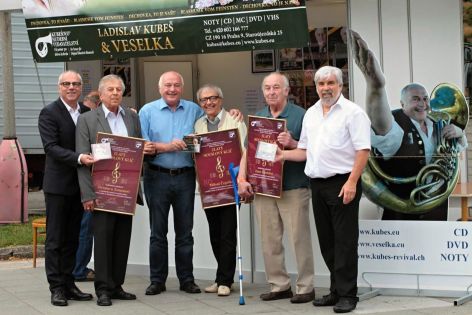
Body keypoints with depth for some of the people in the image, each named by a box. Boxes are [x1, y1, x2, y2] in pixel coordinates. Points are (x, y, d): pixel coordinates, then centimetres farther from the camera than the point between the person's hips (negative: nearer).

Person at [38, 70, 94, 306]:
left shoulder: (87, 113, 10)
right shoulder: (49, 113, -8)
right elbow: (51, 147, -17)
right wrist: (78, 158, -30)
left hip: (79, 185, 6)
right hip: (58, 185, -6)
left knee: (72, 238, 12)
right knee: (55, 239, 1)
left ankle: (68, 284, 20)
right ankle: (57, 287, 6)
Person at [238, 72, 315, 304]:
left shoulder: (300, 116, -2)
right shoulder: (257, 118, 13)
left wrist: (292, 144, -21)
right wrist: (242, 179, 0)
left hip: (293, 188, -5)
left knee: (299, 239, -3)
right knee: (269, 240, 9)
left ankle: (305, 287, 5)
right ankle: (278, 285, 19)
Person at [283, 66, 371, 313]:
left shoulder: (352, 112, -6)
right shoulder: (311, 114, 15)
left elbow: (363, 150, -12)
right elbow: (304, 151, 19)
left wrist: (351, 182, -20)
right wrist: (280, 154, 5)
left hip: (342, 184, -7)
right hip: (318, 185, 7)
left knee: (345, 241, -4)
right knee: (327, 242, 11)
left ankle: (347, 295, 2)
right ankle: (336, 290, 22)